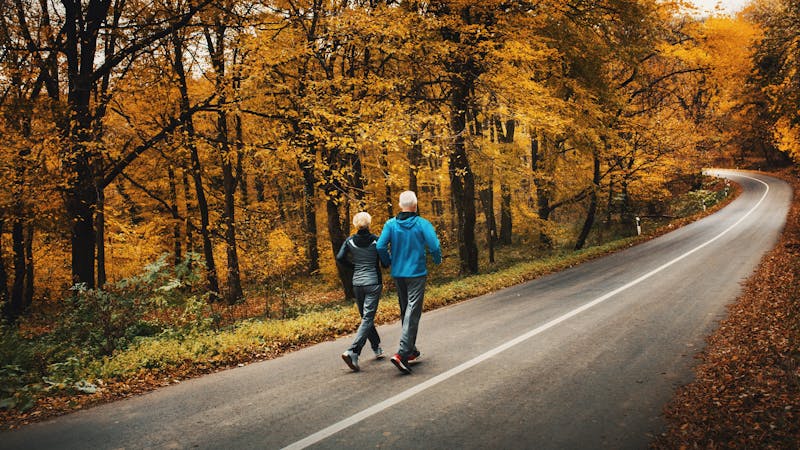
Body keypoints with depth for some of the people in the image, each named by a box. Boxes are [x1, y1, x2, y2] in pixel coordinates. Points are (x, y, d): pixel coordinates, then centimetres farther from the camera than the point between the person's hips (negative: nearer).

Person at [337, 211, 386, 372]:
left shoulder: (350, 241, 1)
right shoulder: (376, 240, -7)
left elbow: (340, 258, -8)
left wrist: (354, 266, 8)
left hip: (357, 283, 4)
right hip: (373, 283, -4)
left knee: (366, 317, 19)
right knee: (367, 318, -5)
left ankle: (377, 348, 28)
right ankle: (352, 352, -19)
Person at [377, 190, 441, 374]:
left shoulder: (390, 224, -2)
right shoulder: (422, 224, -10)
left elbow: (380, 247, -9)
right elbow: (434, 246, -15)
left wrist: (388, 263, 10)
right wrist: (437, 260, 6)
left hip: (397, 274, 4)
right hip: (416, 274, -4)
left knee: (405, 311, 18)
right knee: (413, 312, -4)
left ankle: (411, 350, 29)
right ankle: (402, 353, -16)